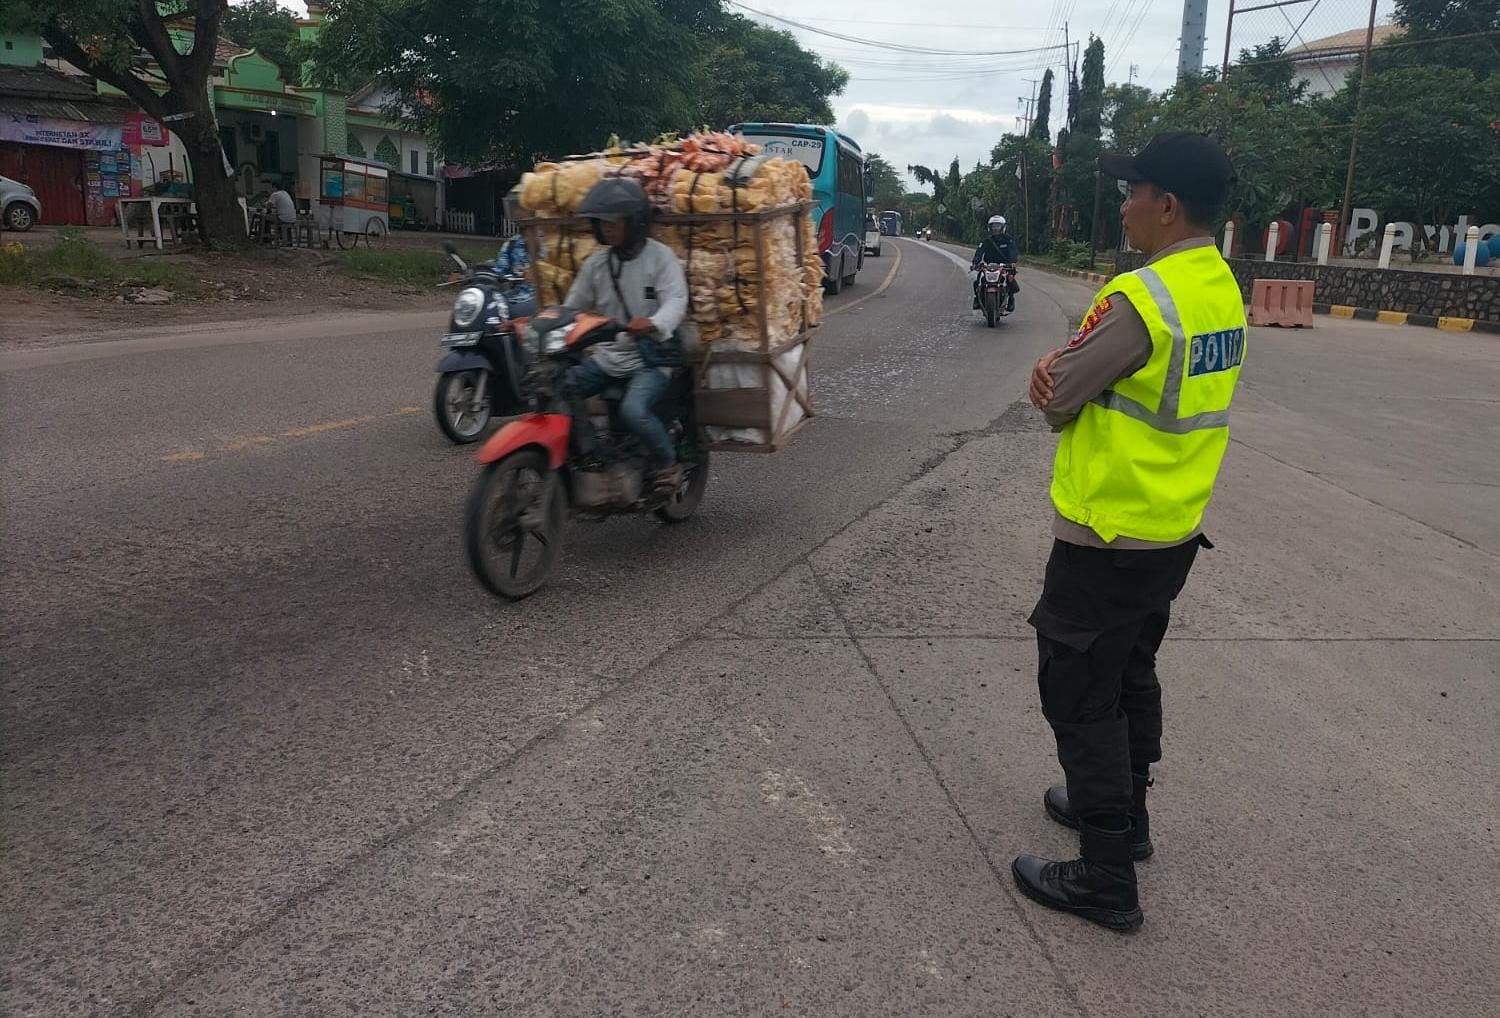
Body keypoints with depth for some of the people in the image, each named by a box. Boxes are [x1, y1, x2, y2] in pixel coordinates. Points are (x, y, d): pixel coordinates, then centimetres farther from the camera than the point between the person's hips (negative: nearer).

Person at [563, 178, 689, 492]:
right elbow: (573, 306, 12)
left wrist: (653, 324, -42)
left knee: (634, 409, -32)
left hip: (652, 359, -5)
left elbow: (676, 301, -20)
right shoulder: (596, 263, 9)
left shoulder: (660, 257, -6)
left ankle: (667, 464, -5)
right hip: (607, 357, 6)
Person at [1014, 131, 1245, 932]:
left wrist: (1057, 382, 5)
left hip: (1108, 539, -9)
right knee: (1131, 677, 23)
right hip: (1176, 530, 9)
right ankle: (1123, 812, 40)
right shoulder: (1223, 290, 6)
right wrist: (1064, 370, -11)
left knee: (1082, 698, 2)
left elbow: (1054, 401, -18)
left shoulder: (1140, 298, -24)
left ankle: (1106, 878, 11)